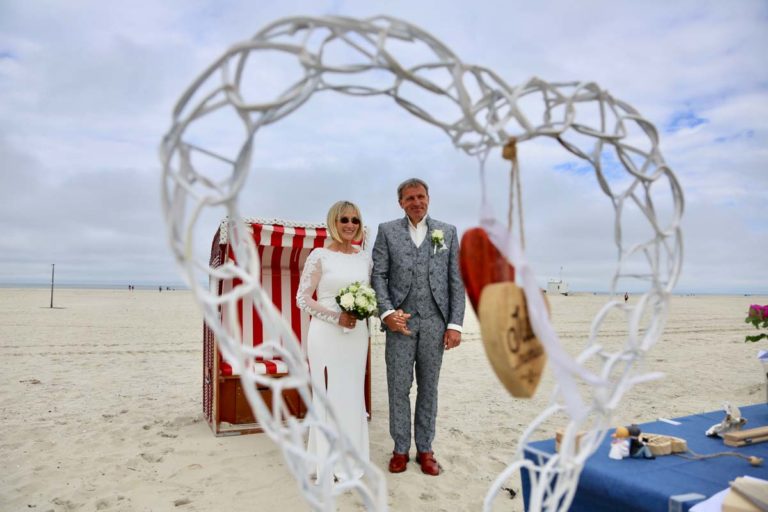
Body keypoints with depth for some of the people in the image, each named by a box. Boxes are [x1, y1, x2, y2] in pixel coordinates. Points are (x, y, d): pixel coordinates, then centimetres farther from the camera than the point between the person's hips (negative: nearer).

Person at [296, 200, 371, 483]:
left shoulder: (365, 258, 8)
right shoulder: (319, 255, -6)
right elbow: (302, 299, -8)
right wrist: (336, 317, -16)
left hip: (357, 334, 5)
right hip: (326, 334, -4)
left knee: (353, 393, 12)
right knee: (328, 394, 2)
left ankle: (351, 457, 28)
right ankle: (329, 460, 18)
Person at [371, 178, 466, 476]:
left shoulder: (448, 232, 7)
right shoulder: (387, 231, 5)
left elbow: (456, 280, 4)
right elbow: (378, 275, 0)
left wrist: (455, 324, -3)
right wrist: (387, 312, -14)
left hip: (435, 323, 1)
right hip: (401, 320, -1)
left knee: (429, 388, 10)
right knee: (398, 387, 5)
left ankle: (425, 450, 24)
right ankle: (400, 449, 20)